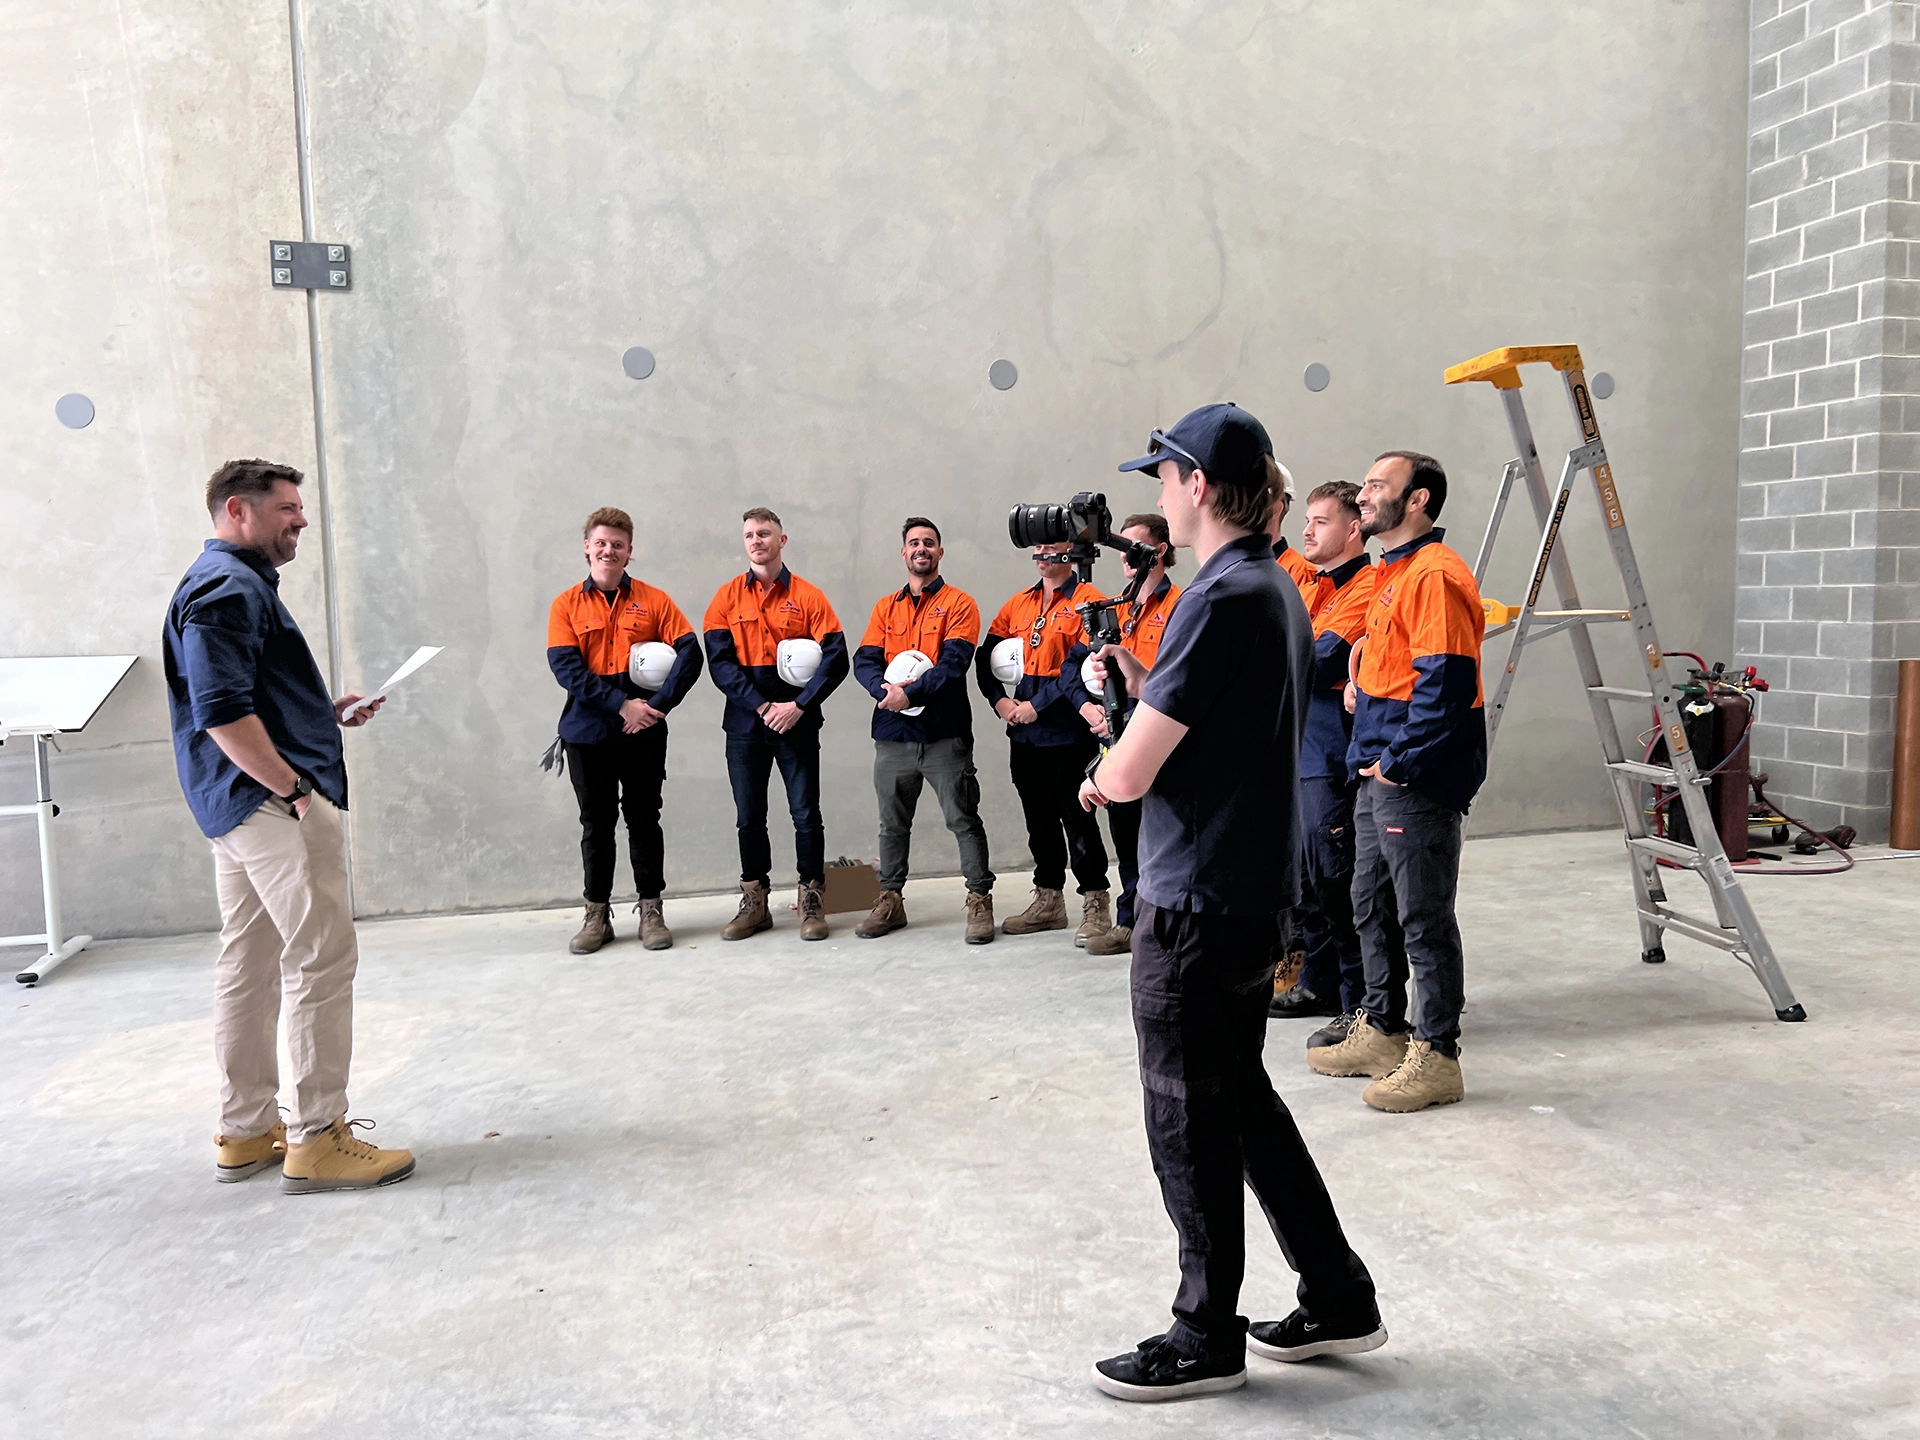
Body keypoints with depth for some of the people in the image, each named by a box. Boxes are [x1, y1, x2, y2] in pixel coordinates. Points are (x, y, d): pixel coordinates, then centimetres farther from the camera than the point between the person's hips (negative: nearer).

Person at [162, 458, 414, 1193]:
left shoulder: (236, 583, 21)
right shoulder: (226, 588, -13)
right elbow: (222, 712, -23)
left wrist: (327, 712, 15)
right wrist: (293, 787, -21)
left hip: (243, 806, 11)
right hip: (271, 805, -11)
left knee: (250, 967, 14)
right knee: (322, 959, -8)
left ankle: (246, 1133, 22)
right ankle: (318, 1139, -3)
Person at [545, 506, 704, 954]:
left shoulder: (654, 600, 2)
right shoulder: (566, 605, 2)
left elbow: (689, 653, -6)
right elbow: (565, 667, -9)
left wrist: (657, 705, -17)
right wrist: (621, 704, -18)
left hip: (644, 733, 0)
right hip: (588, 733, 1)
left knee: (644, 820, 8)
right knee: (596, 825, 9)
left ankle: (651, 910, 18)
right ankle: (597, 915, 19)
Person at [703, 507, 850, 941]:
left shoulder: (808, 597, 0)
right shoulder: (727, 598, 4)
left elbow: (835, 658, -6)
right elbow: (720, 662, -4)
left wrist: (799, 705, -16)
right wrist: (761, 706, -15)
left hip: (797, 723, -2)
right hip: (745, 724, 2)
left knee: (806, 814, 1)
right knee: (749, 818, 8)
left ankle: (812, 902, 13)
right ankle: (754, 903, 19)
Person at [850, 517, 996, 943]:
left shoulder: (959, 604, 1)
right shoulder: (885, 608, 15)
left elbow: (955, 662, -12)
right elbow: (865, 660, 3)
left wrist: (911, 692, -22)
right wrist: (884, 689, -17)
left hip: (944, 733, -4)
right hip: (893, 733, 5)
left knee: (963, 820, -2)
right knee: (892, 823, 13)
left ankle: (980, 900, 7)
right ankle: (890, 900, 24)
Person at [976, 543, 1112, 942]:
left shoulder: (1087, 601, -7)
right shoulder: (1018, 605, 14)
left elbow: (1079, 663, -17)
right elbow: (987, 656, 13)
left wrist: (1037, 704, -17)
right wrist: (1000, 700, -2)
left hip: (1068, 732, -7)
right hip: (1024, 732, 7)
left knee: (1076, 817, -3)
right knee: (1039, 818, 14)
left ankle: (1095, 904, 8)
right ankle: (1048, 899, 25)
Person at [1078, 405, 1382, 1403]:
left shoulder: (1220, 599, -20)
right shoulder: (1276, 589, 11)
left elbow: (1131, 772, -20)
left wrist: (1098, 778, 1)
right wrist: (1143, 685, 5)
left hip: (1198, 901, -9)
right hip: (1257, 889, 10)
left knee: (1190, 1117, 6)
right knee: (1241, 1095, 21)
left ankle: (1207, 1338, 23)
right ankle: (1338, 1299, 31)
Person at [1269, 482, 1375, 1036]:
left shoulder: (1366, 588, -11)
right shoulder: (1311, 585, 18)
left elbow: (1320, 663, -20)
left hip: (1332, 757, -9)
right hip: (1298, 753, 9)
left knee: (1336, 879, -6)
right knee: (1306, 877, 16)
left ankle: (1361, 1004, 2)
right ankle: (1319, 984, 29)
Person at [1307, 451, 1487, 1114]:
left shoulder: (1435, 573, -15)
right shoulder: (1393, 572, 17)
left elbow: (1445, 682, -22)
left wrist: (1400, 761, -19)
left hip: (1416, 783, -10)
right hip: (1379, 774, 10)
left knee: (1424, 919, -1)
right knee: (1371, 907, 17)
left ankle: (1436, 1057, 10)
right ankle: (1381, 1031, 31)